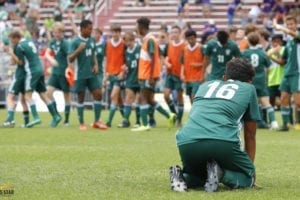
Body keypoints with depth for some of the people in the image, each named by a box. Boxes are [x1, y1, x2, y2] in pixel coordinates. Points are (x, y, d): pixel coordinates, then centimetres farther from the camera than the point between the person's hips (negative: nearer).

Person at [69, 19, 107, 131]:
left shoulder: (92, 40, 7)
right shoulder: (75, 42, -10)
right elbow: (70, 59, -13)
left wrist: (95, 64, 3)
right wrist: (78, 50, -28)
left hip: (92, 73, 5)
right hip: (80, 74, -5)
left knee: (98, 94, -2)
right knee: (80, 97, 3)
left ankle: (96, 121, 6)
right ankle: (81, 123, 12)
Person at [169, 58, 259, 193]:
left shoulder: (206, 85, 33)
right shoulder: (248, 89, 24)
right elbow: (250, 136, 30)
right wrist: (250, 166, 43)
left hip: (186, 142, 4)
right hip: (223, 141, -4)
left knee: (195, 176, 32)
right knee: (248, 177, 18)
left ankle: (180, 176, -2)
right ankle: (220, 174, -12)